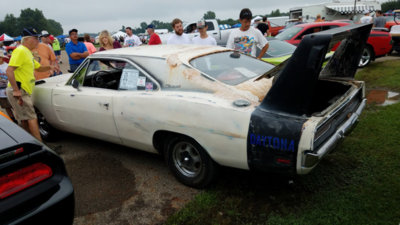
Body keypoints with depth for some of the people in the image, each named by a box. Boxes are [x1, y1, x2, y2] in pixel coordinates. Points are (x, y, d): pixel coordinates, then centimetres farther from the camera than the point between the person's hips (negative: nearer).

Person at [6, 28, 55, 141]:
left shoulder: (27, 52, 18)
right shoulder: (20, 51, -14)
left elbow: (38, 67, 29)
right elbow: (9, 71, -22)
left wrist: (49, 67, 7)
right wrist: (16, 90, -25)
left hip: (24, 92, 10)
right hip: (18, 92, -10)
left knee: (25, 120, 17)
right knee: (32, 118, -10)